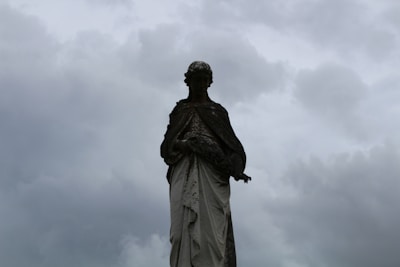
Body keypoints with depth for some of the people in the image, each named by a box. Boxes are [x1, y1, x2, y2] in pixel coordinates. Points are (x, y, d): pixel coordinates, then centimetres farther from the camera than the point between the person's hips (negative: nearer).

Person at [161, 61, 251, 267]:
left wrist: (236, 169, -5)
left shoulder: (218, 111, 22)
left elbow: (232, 144, 13)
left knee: (212, 226, -16)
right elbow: (166, 145, 14)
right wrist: (180, 145, -9)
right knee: (183, 226, -14)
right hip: (184, 170, 1)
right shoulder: (179, 111, 24)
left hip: (212, 171, -1)